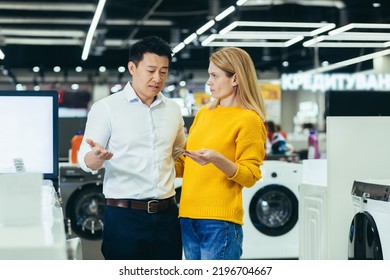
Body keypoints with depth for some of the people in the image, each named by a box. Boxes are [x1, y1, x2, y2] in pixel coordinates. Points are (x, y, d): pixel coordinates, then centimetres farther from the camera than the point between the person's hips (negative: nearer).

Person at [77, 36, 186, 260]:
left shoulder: (173, 109, 12)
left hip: (167, 214, 5)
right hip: (125, 216, -4)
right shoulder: (106, 108, -2)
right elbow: (86, 161, -5)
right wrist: (98, 156, -27)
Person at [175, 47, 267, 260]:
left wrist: (217, 159, -22)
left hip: (220, 220, -7)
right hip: (189, 217, 7)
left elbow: (250, 176, -9)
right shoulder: (203, 114, 15)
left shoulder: (248, 119, -6)